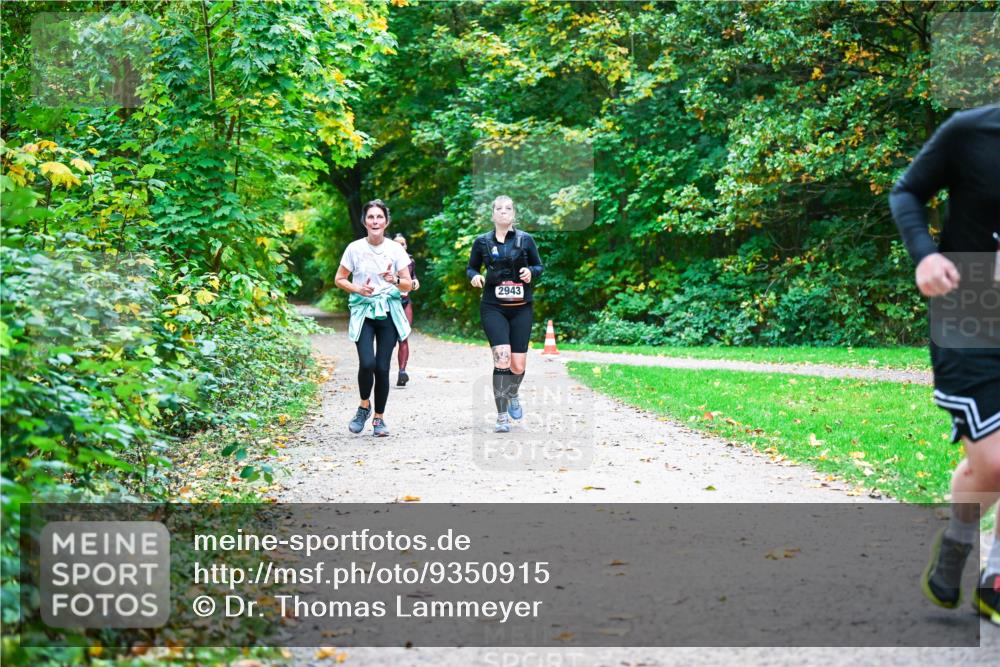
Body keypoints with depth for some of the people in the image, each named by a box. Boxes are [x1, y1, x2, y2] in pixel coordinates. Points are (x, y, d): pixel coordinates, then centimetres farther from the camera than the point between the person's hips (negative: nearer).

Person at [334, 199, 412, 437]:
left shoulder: (395, 249, 1)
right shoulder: (355, 248, -2)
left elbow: (408, 285, 4)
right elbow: (339, 279, 7)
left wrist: (394, 280, -17)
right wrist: (358, 289, -11)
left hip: (388, 313, 1)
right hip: (363, 313, -1)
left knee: (383, 368, -2)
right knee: (367, 363, -18)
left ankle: (379, 418, 14)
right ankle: (364, 406, 9)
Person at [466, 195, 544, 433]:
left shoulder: (525, 239, 4)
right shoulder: (482, 242, 3)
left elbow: (539, 266, 13)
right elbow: (471, 268, 14)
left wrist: (531, 272, -9)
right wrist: (474, 276, -9)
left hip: (522, 309, 2)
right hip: (493, 308, -2)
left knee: (518, 365, 1)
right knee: (502, 358, -19)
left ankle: (512, 395, 38)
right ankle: (501, 417, -11)